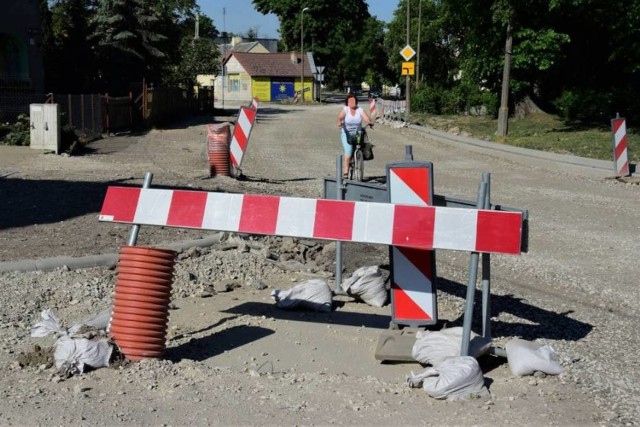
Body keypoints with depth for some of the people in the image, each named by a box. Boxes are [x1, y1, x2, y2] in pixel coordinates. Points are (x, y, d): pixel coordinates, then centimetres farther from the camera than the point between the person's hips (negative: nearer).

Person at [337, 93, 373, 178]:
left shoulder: (360, 110, 1)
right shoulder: (345, 109, -5)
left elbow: (366, 118, -11)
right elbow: (340, 117, -22)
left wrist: (370, 122, -33)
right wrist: (339, 122, -43)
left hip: (358, 134, 3)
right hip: (346, 134, -3)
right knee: (348, 152, -16)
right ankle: (345, 172, -13)